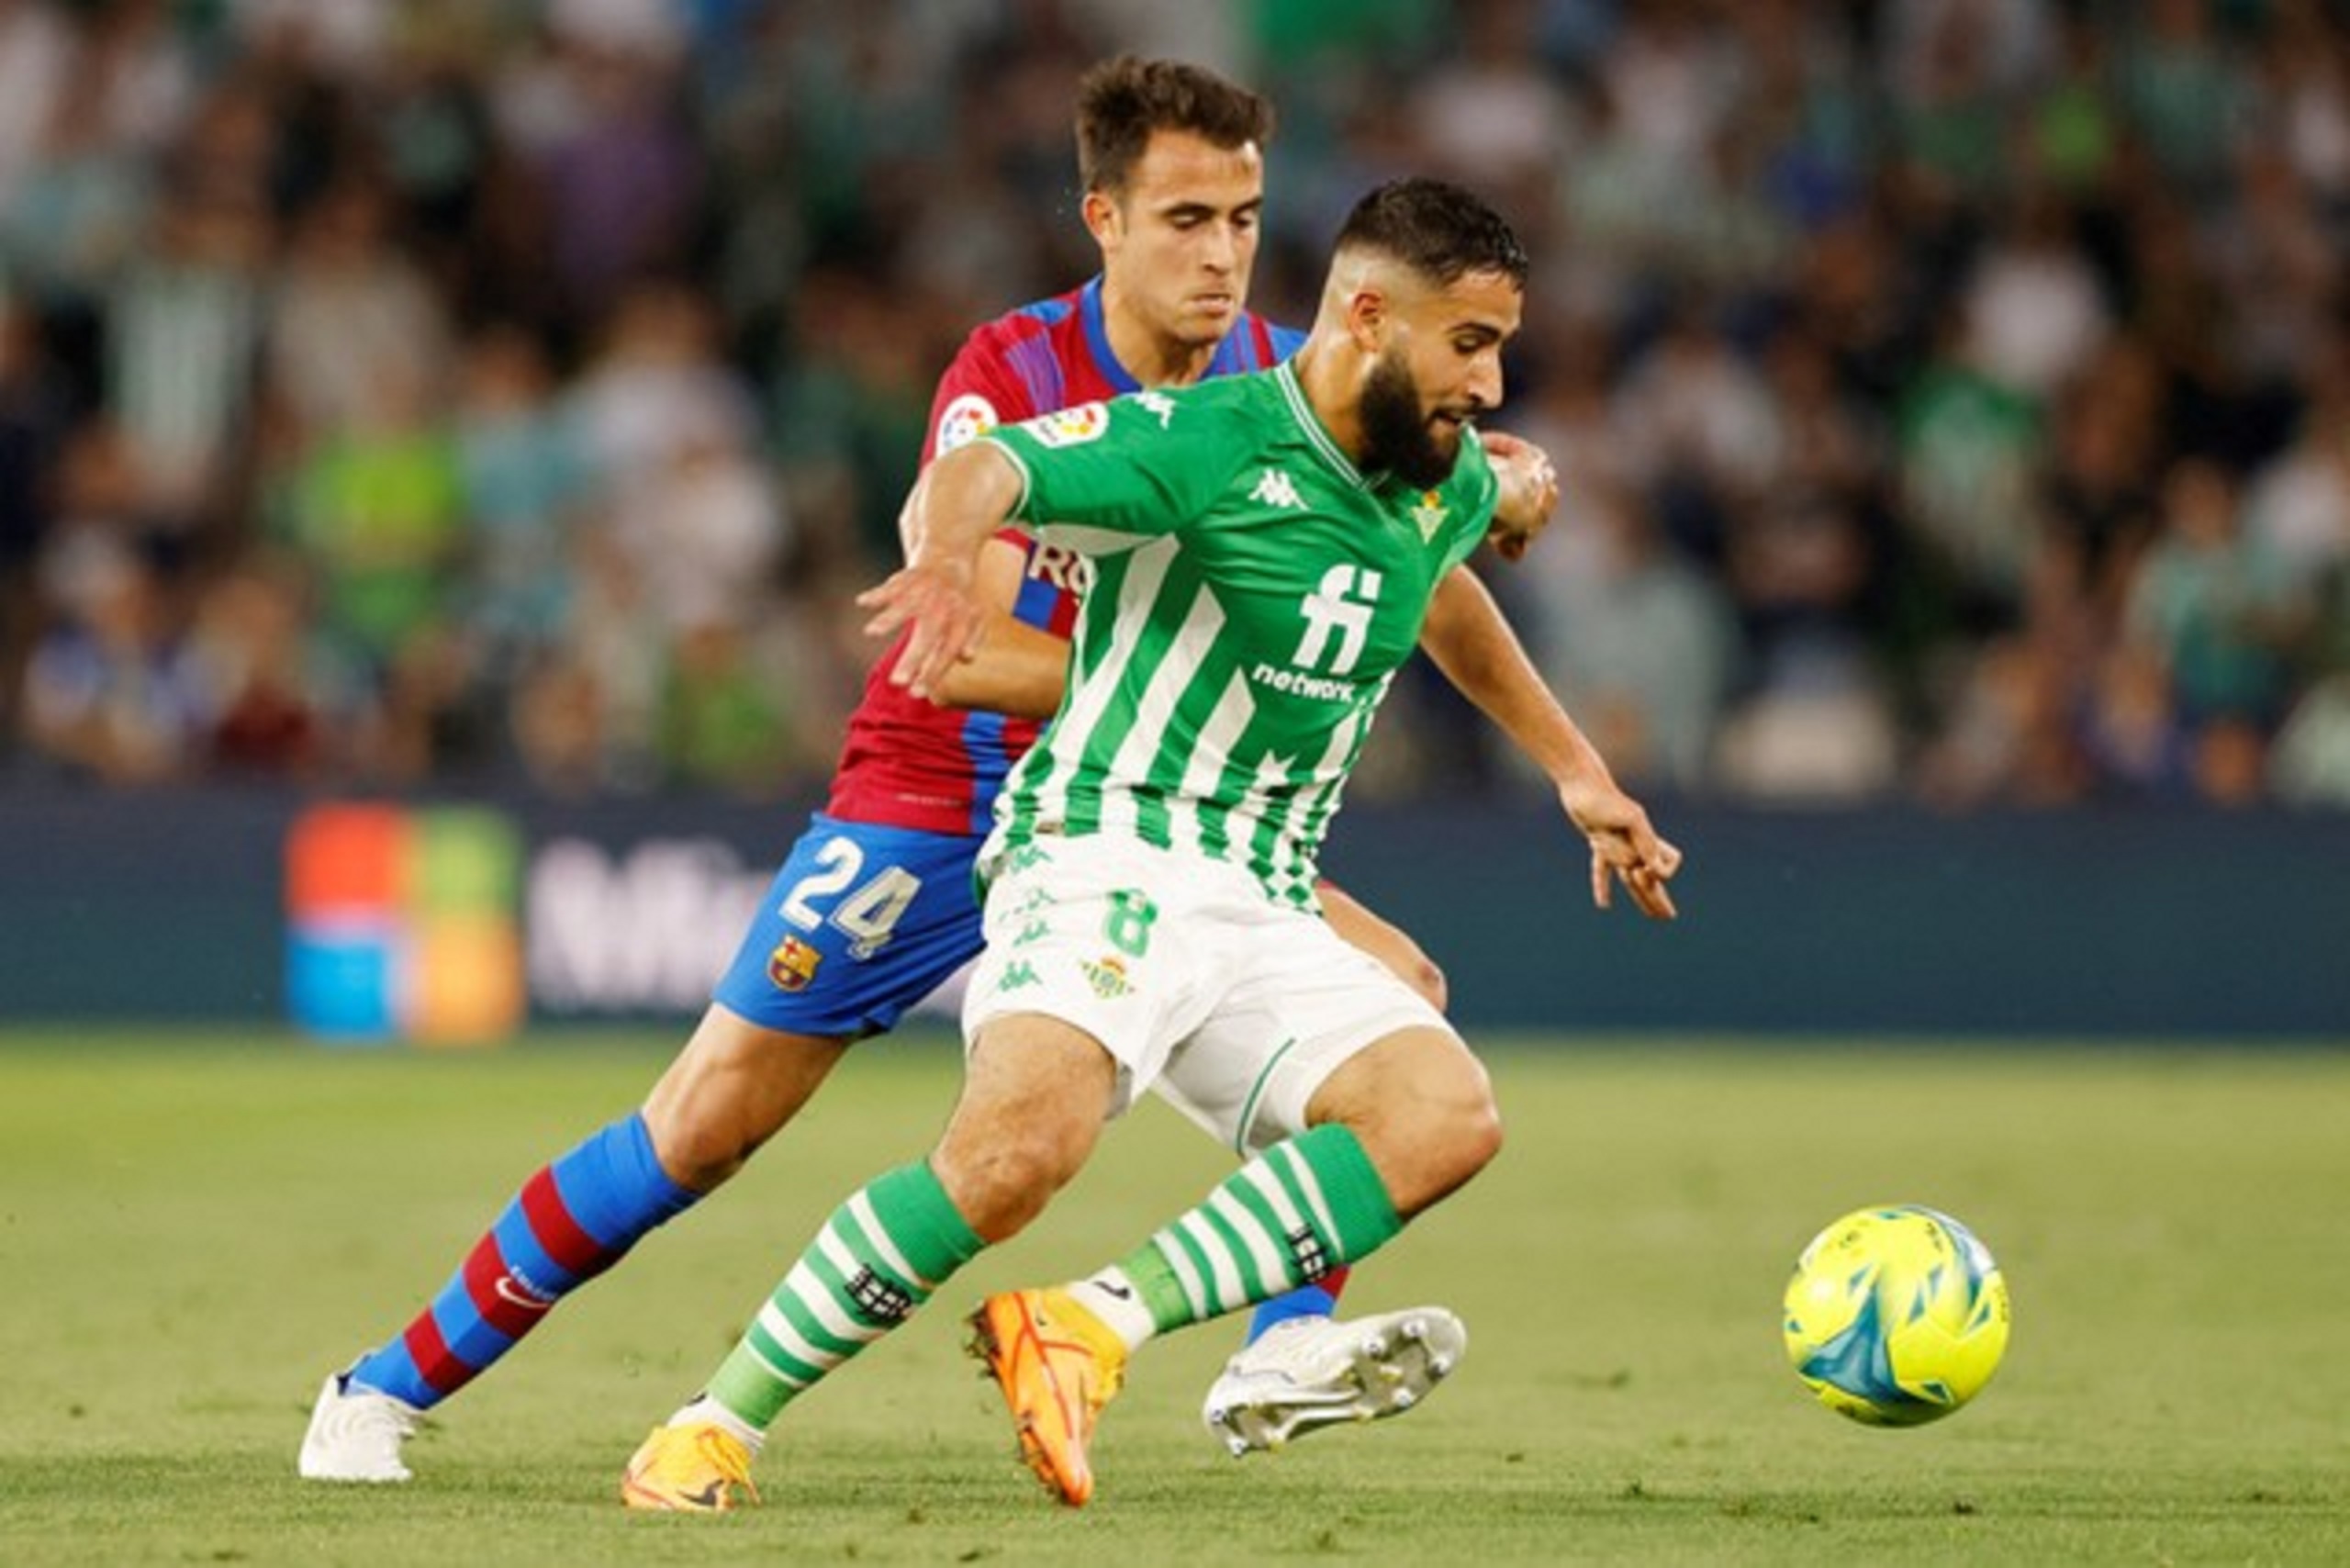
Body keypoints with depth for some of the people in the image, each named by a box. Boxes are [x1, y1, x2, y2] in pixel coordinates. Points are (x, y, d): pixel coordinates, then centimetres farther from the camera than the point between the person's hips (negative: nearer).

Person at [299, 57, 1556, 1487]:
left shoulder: (1284, 379, -8)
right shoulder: (1010, 378, -21)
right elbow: (959, 652, -31)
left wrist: (1509, 489, -31)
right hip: (935, 802, -4)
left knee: (1390, 987, -16)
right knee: (708, 1122, -6)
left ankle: (1285, 1352, -19)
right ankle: (396, 1382, 8)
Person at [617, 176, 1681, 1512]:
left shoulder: (1449, 483, 12)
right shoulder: (1204, 441, -11)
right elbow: (976, 473, -24)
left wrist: (1574, 766, 40)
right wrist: (949, 559, -47)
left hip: (1265, 913, 7)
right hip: (1107, 860, -7)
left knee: (1447, 1115, -22)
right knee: (1028, 1140, -33)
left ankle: (1096, 1324, -24)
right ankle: (718, 1424, -19)